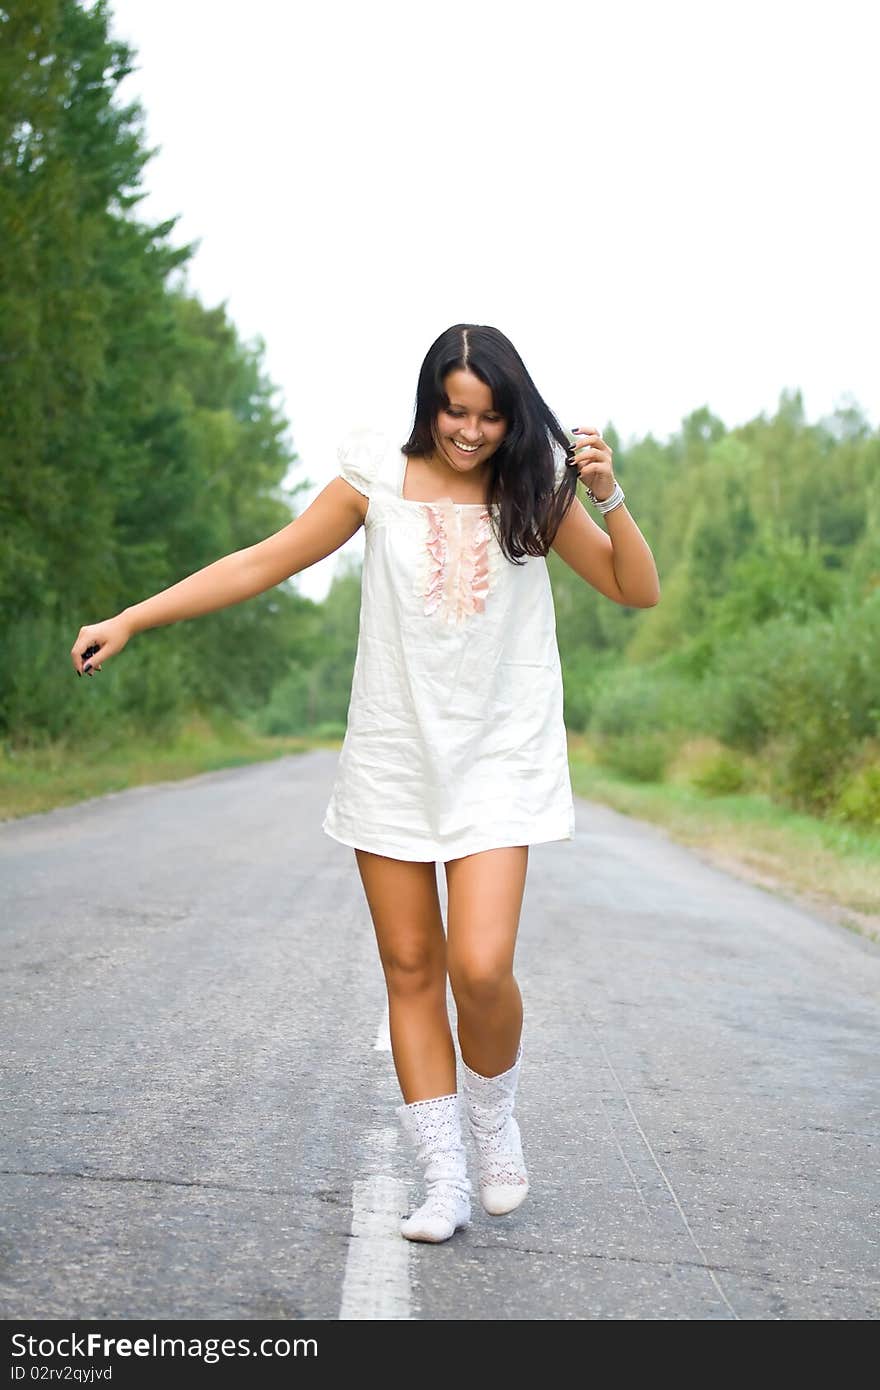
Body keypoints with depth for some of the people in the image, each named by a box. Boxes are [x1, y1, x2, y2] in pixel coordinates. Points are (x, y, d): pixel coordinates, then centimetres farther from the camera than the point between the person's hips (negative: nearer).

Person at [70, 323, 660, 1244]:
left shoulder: (534, 491, 1)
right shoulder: (382, 478, 0)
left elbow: (638, 591, 2)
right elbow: (265, 563, 3)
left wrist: (608, 496, -15)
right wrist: (131, 620, -1)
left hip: (497, 763, -1)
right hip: (393, 761, 1)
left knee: (481, 968, -15)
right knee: (410, 970, 4)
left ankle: (494, 1117, 16)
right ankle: (444, 1178, 16)